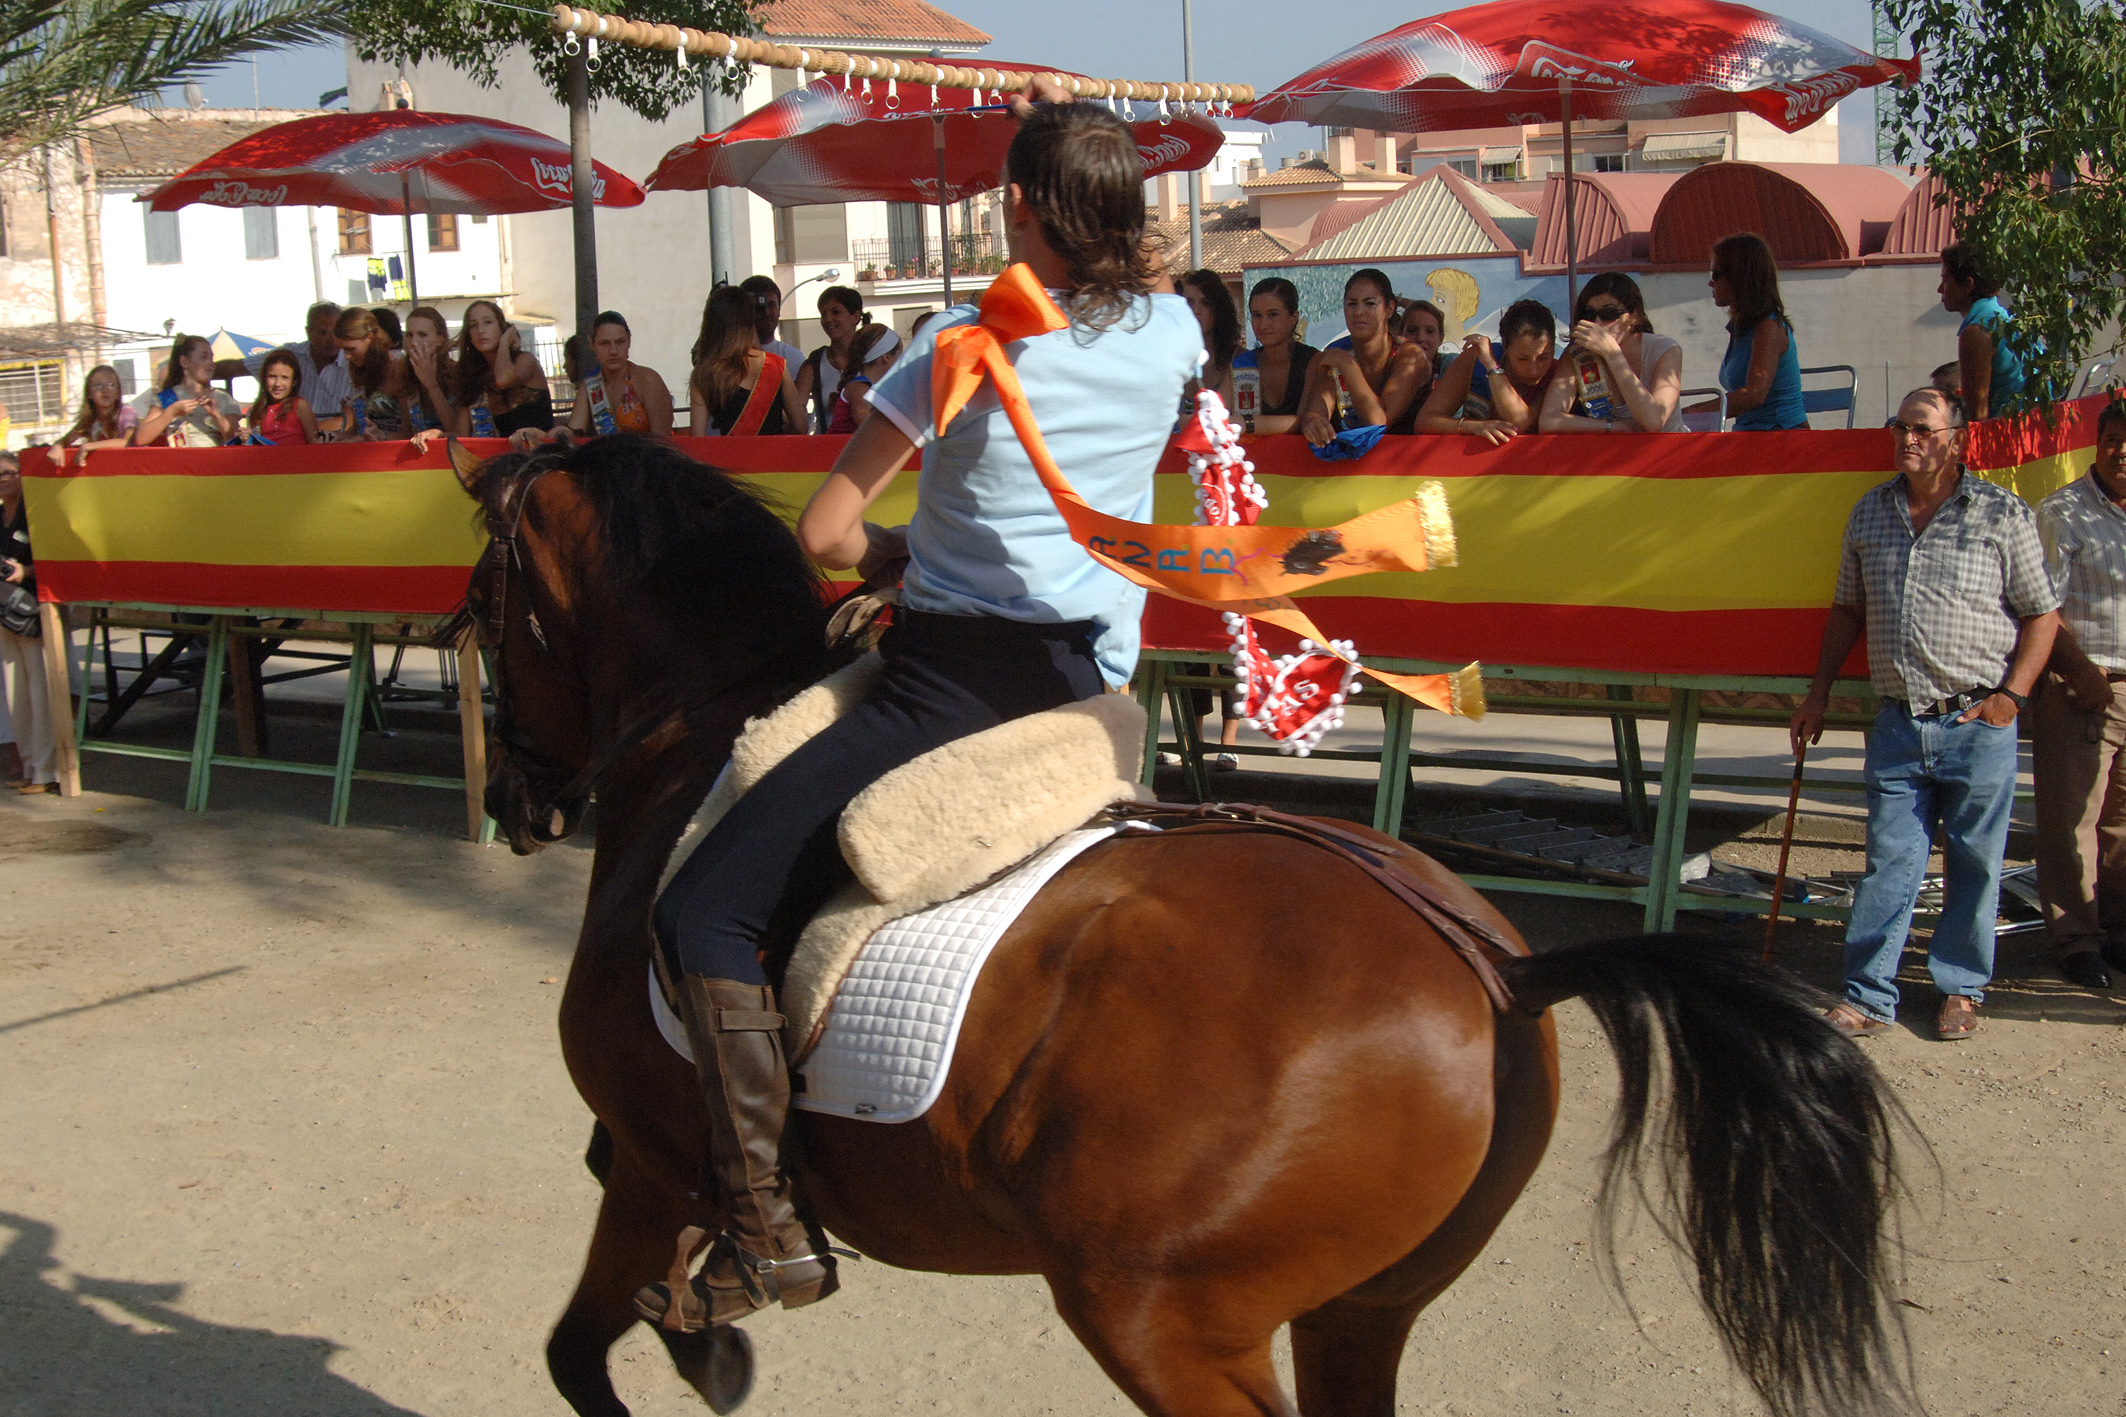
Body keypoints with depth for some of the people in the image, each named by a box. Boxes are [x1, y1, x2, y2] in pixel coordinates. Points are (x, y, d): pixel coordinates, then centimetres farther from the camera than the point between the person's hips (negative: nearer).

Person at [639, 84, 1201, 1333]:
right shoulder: (1169, 333, 4)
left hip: (951, 688, -8)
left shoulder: (964, 347, -11)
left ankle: (771, 1228, -11)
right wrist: (1091, 145, 30)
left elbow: (826, 534, -8)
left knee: (705, 912, -7)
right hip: (1092, 691, 8)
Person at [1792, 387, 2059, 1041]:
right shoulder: (1870, 513, 9)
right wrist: (1817, 694, 14)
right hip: (1897, 724, 2)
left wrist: (2011, 696, -8)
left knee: (1974, 865, 6)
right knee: (1889, 862, 2)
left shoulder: (2004, 514, -1)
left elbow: (2042, 613, 2)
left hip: (1977, 724, -2)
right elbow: (1847, 610, 18)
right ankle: (1868, 996, 8)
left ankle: (1961, 988, 21)